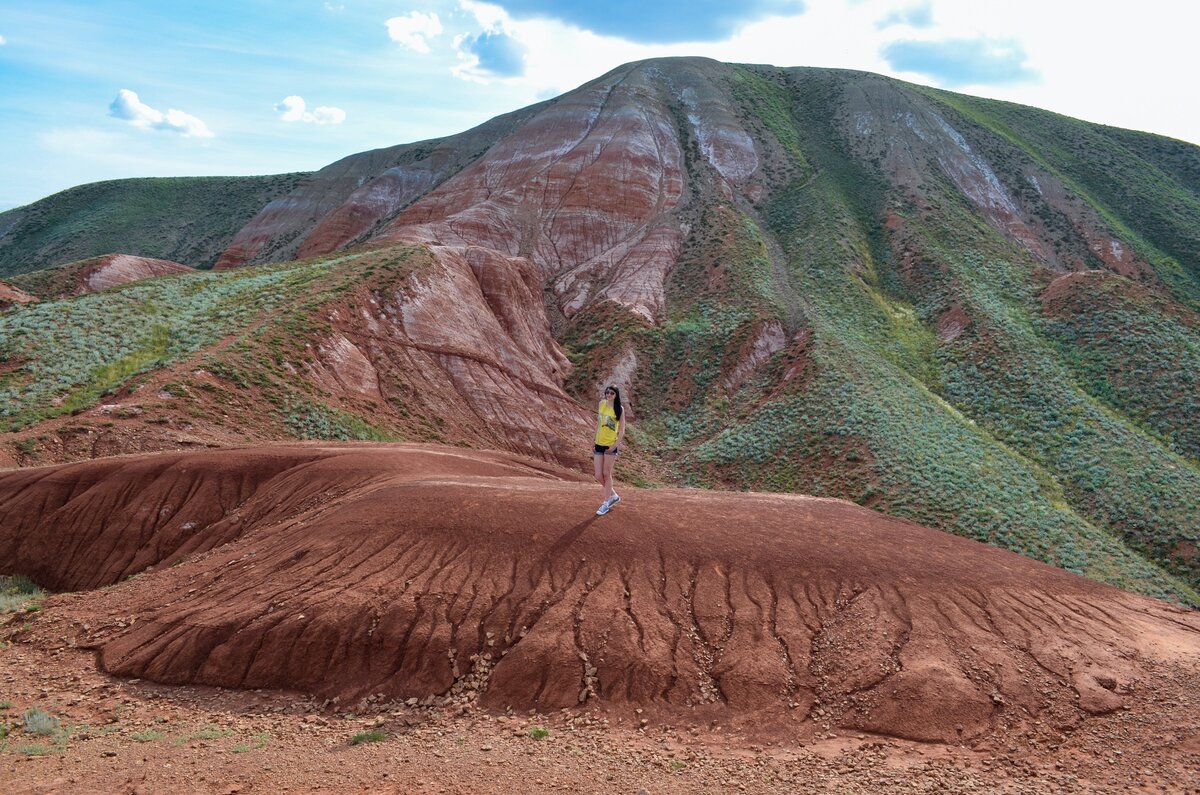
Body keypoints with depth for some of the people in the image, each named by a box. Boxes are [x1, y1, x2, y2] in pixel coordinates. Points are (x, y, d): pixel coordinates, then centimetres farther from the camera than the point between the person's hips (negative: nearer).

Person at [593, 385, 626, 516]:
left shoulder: (619, 409, -9)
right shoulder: (602, 404, 5)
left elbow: (622, 430, -7)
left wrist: (615, 445, -15)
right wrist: (596, 437, 17)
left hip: (611, 445, -5)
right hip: (599, 444, 5)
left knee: (606, 474, 3)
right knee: (598, 476, 4)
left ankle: (606, 503, 17)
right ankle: (613, 495, 28)